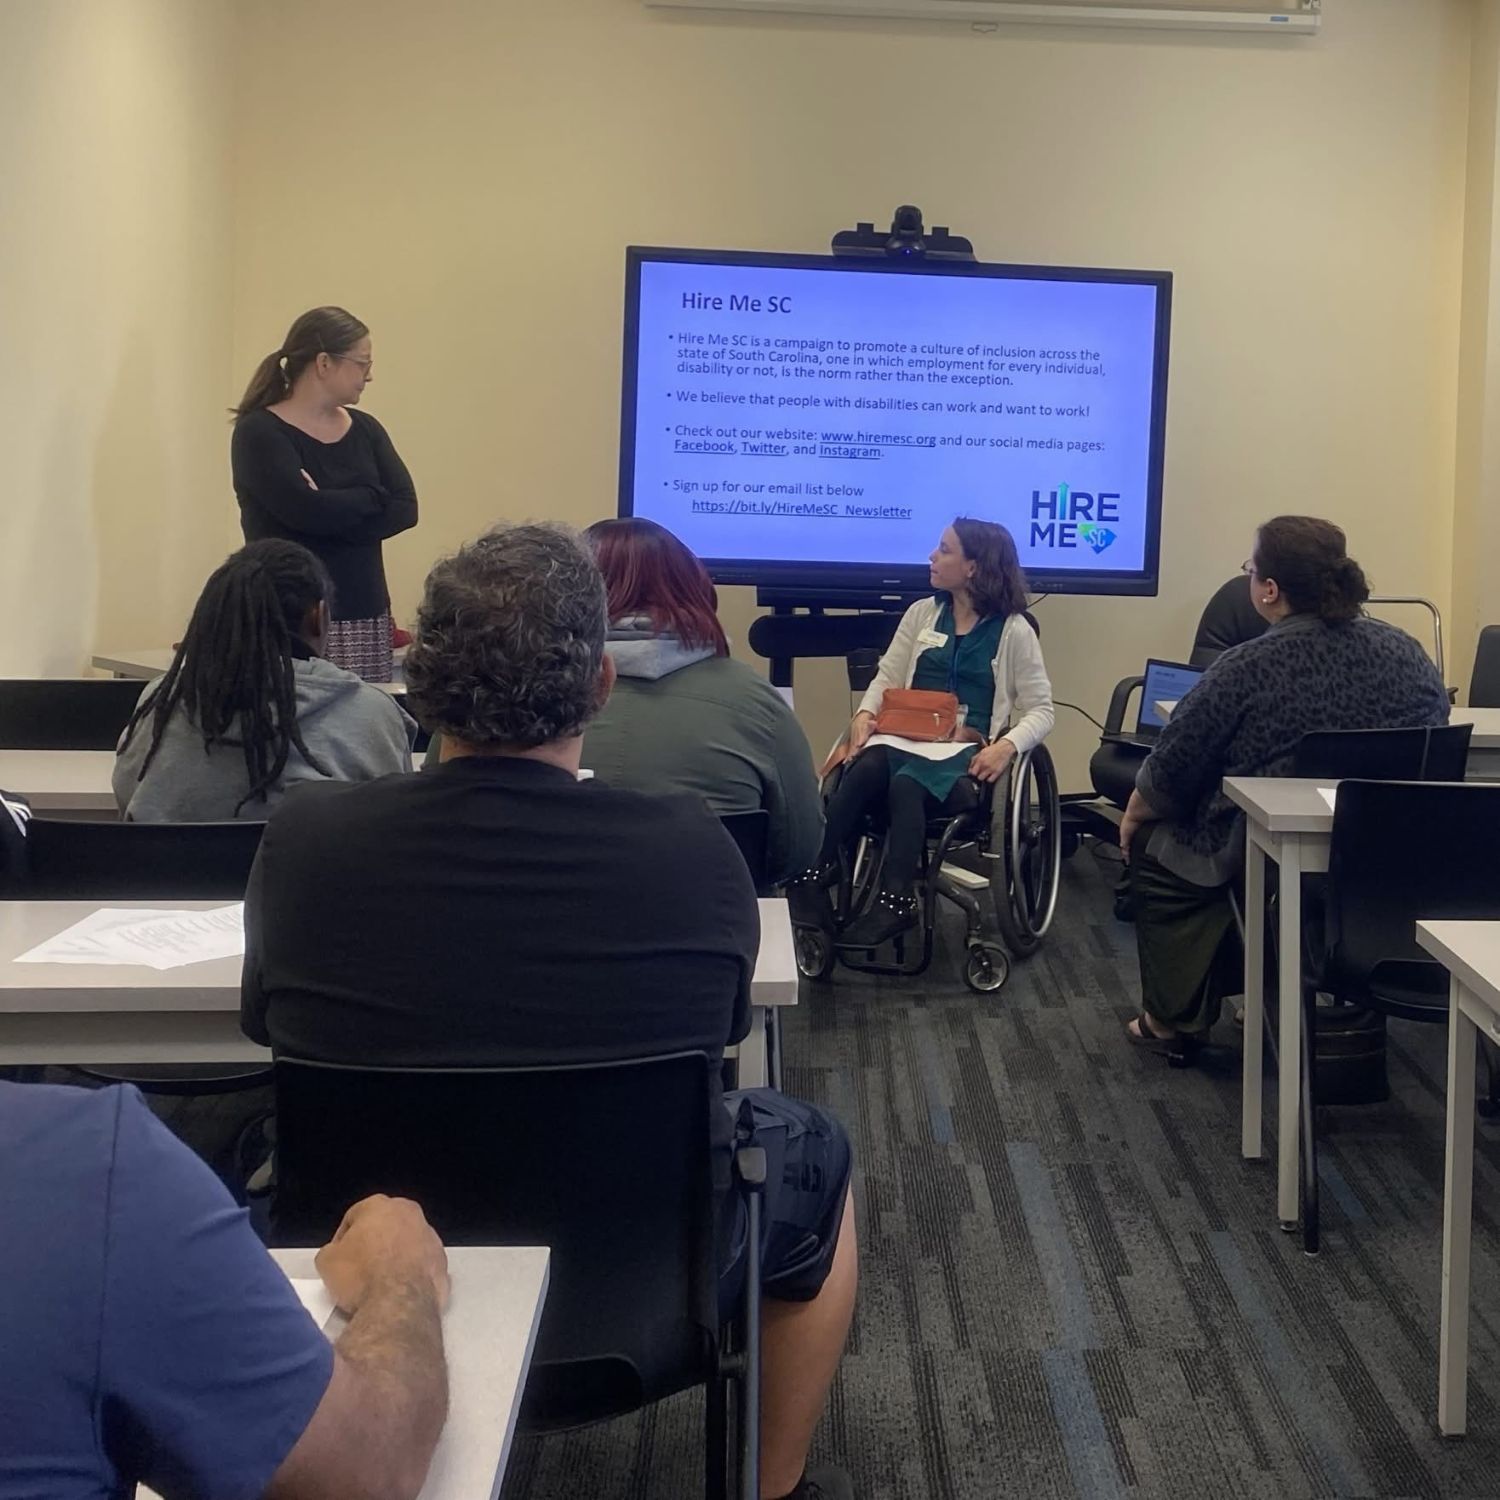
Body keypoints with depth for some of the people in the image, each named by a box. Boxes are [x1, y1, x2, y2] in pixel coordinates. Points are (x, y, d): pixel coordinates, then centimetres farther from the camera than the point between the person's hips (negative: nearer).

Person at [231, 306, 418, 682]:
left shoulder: (365, 429, 14)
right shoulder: (260, 433, -4)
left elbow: (405, 508, 1)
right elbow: (304, 509, -18)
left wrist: (332, 509, -13)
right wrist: (371, 497, -3)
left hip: (367, 616, 5)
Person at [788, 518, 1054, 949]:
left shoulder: (1013, 630, 3)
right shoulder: (922, 613, 17)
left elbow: (1040, 711, 0)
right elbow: (888, 676, 16)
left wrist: (1007, 745, -20)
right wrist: (866, 713, -6)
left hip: (967, 751, -3)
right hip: (909, 738, 4)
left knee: (905, 784, -37)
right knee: (865, 768, -33)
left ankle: (895, 902, -36)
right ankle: (816, 875, -37)